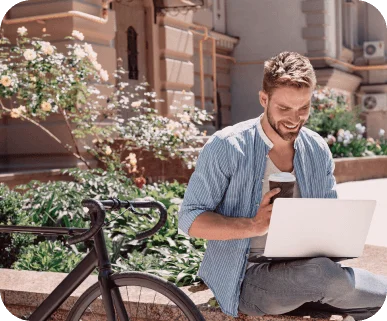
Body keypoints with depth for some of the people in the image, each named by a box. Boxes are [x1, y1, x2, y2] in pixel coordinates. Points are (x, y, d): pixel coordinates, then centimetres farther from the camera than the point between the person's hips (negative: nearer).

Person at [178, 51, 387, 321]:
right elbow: (190, 219, -9)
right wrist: (253, 226, -25)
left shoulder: (318, 150, 7)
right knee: (322, 273, -31)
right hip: (246, 276, -4)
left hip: (304, 268, 4)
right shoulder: (226, 147, -9)